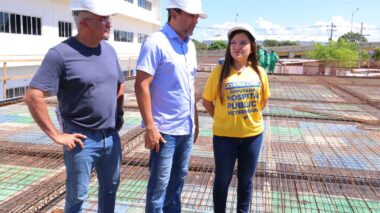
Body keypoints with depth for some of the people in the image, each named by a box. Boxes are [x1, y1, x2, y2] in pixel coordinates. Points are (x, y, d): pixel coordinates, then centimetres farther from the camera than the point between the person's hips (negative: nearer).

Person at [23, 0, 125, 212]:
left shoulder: (109, 50, 5)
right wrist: (56, 135, -16)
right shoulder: (61, 53, -16)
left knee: (110, 187, 21)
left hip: (112, 137, 6)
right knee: (77, 196, 11)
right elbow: (33, 97, -19)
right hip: (82, 140, -6)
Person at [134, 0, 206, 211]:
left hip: (186, 128, 7)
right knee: (159, 184, 5)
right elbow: (141, 85, -15)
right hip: (165, 129, -7)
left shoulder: (190, 45, 11)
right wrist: (150, 126, -18)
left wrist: (195, 121, 15)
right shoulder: (156, 42, -11)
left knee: (178, 180, 18)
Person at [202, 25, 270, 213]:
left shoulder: (259, 72, -1)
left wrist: (250, 116, 6)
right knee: (223, 179, 12)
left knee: (246, 179, 18)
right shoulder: (219, 71, -10)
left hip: (253, 134, 3)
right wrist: (221, 118, 0)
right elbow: (207, 101, -3)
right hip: (224, 135, -3)